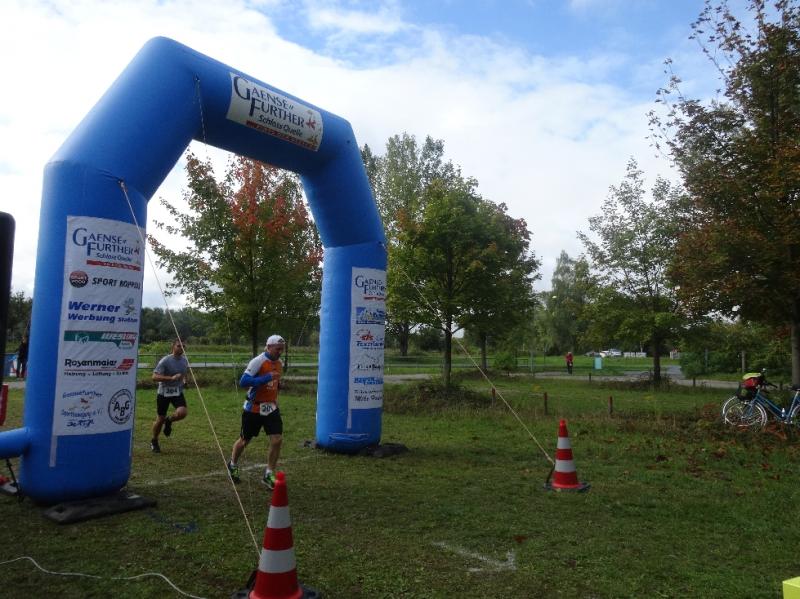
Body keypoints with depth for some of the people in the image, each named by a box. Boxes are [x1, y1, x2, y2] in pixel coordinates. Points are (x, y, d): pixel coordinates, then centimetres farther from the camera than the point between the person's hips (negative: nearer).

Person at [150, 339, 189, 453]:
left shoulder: (184, 360, 4)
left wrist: (184, 380, 5)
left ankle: (169, 421, 13)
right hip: (164, 393, -3)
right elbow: (155, 377, -20)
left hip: (178, 392, 4)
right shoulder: (165, 361, -14)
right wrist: (171, 378, -31)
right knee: (160, 419, 5)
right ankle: (154, 442, 30)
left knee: (182, 413, -22)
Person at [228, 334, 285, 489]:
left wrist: (277, 387, 7)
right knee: (244, 440, 12)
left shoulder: (279, 363, 5)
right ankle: (233, 465, 40)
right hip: (253, 408, -5)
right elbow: (243, 381, -27)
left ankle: (269, 475, 7)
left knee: (277, 440, -7)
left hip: (271, 408, 5)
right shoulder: (258, 361, -18)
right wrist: (267, 378, -31)